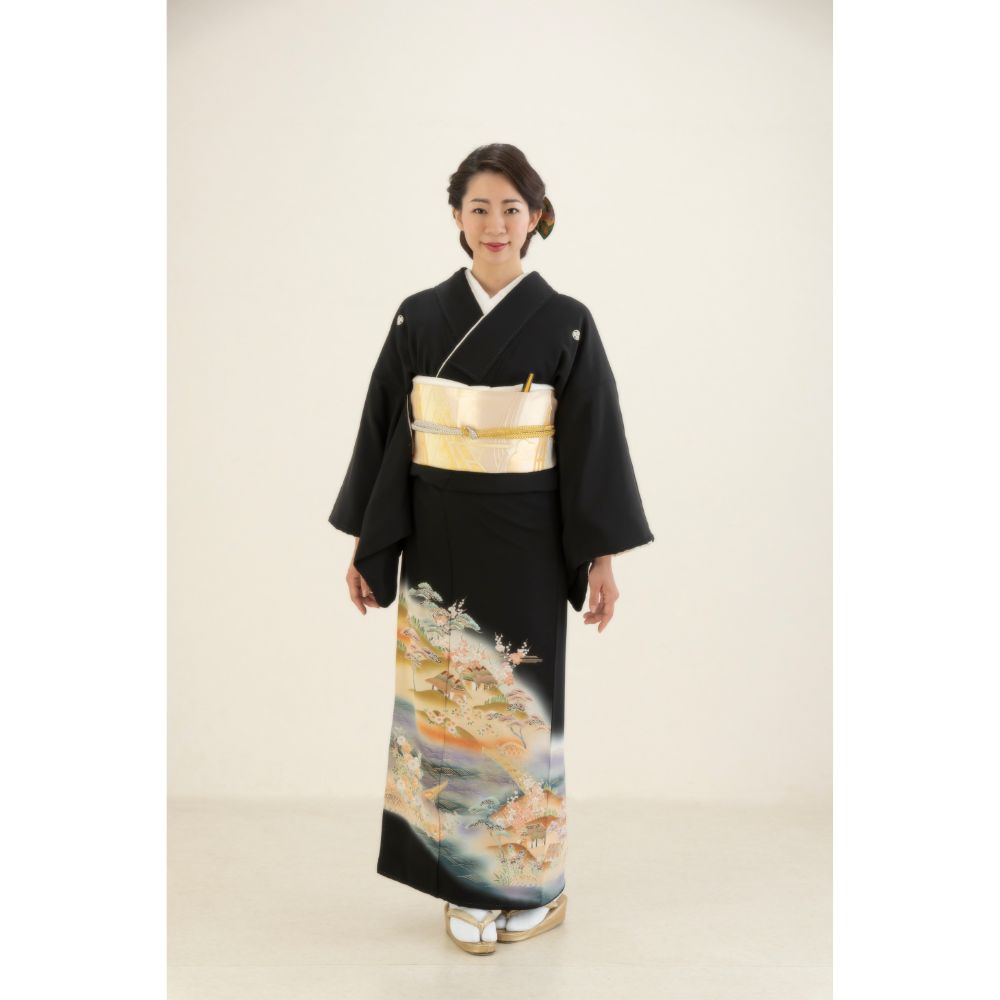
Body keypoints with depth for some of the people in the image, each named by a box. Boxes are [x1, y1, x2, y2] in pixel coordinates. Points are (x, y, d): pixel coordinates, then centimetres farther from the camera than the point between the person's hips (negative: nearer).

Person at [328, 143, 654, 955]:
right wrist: (365, 543, 4)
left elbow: (593, 446, -3)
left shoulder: (566, 324, -3)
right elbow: (384, 434, 4)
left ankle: (533, 885, 23)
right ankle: (470, 886, 21)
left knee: (522, 705, 6)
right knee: (448, 703, 6)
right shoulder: (418, 318, 2)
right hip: (438, 543, 2)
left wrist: (602, 556, -5)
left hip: (527, 545, -2)